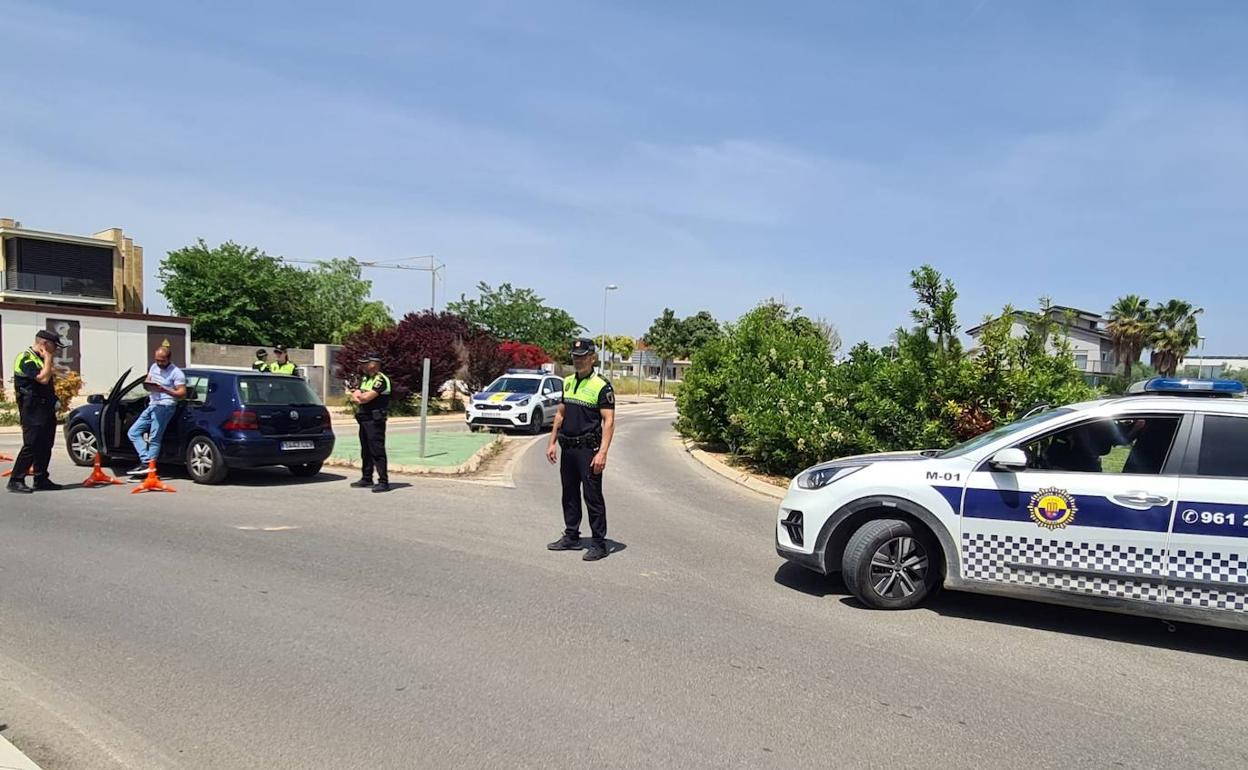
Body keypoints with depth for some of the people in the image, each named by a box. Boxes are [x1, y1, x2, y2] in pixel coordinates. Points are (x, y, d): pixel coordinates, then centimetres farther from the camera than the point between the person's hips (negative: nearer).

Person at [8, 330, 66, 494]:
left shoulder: (40, 359, 19)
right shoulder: (26, 358, -11)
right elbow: (43, 378, -23)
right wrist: (48, 358, -14)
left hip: (46, 409, 10)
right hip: (33, 410, -10)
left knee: (45, 447, 9)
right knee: (31, 446, -11)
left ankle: (41, 480, 14)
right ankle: (15, 480, -6)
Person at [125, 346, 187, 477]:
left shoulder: (176, 373, -7)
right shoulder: (154, 367, 16)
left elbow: (182, 393, -11)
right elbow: (146, 384, 22)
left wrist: (165, 390, -25)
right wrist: (147, 385, -3)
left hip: (165, 406, -9)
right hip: (152, 406, 9)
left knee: (154, 438, -12)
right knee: (133, 432, 4)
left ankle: (149, 466, -12)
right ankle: (146, 461, -3)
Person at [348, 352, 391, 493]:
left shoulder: (381, 380, -13)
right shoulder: (365, 379, 17)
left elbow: (366, 397, -21)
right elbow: (354, 398, 12)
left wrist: (358, 394, -1)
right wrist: (360, 397, -9)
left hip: (375, 420, -9)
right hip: (364, 418, 9)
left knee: (377, 451, -10)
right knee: (365, 451, 15)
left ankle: (383, 481, -9)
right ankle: (367, 478, 25)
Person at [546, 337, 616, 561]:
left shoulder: (602, 386, -11)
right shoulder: (568, 382, 12)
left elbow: (608, 421, -16)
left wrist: (602, 453, -23)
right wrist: (552, 442, 14)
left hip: (588, 449, -8)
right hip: (568, 448, 8)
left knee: (593, 497, -3)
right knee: (569, 494, 15)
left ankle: (599, 543, 5)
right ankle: (571, 537, 26)